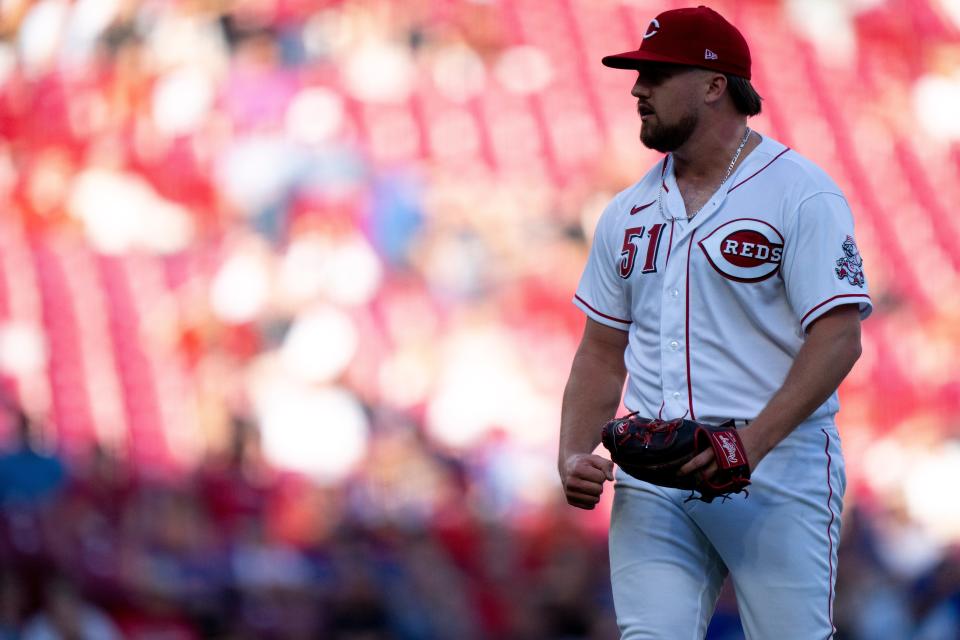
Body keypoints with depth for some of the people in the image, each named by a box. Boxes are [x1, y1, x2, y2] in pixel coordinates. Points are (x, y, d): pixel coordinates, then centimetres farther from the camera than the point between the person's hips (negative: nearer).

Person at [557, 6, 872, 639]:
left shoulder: (801, 193, -3)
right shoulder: (629, 211, 16)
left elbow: (838, 337, -11)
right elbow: (603, 351, 20)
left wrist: (752, 442, -22)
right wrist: (574, 456, 3)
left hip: (777, 473, -5)